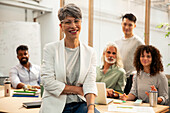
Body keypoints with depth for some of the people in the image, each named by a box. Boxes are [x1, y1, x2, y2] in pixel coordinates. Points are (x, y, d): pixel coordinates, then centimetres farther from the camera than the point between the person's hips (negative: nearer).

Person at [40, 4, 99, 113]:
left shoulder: (90, 52, 7)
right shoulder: (50, 49, 0)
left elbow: (90, 82, -4)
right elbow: (47, 82, -7)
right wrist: (78, 90, -7)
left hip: (79, 104, 2)